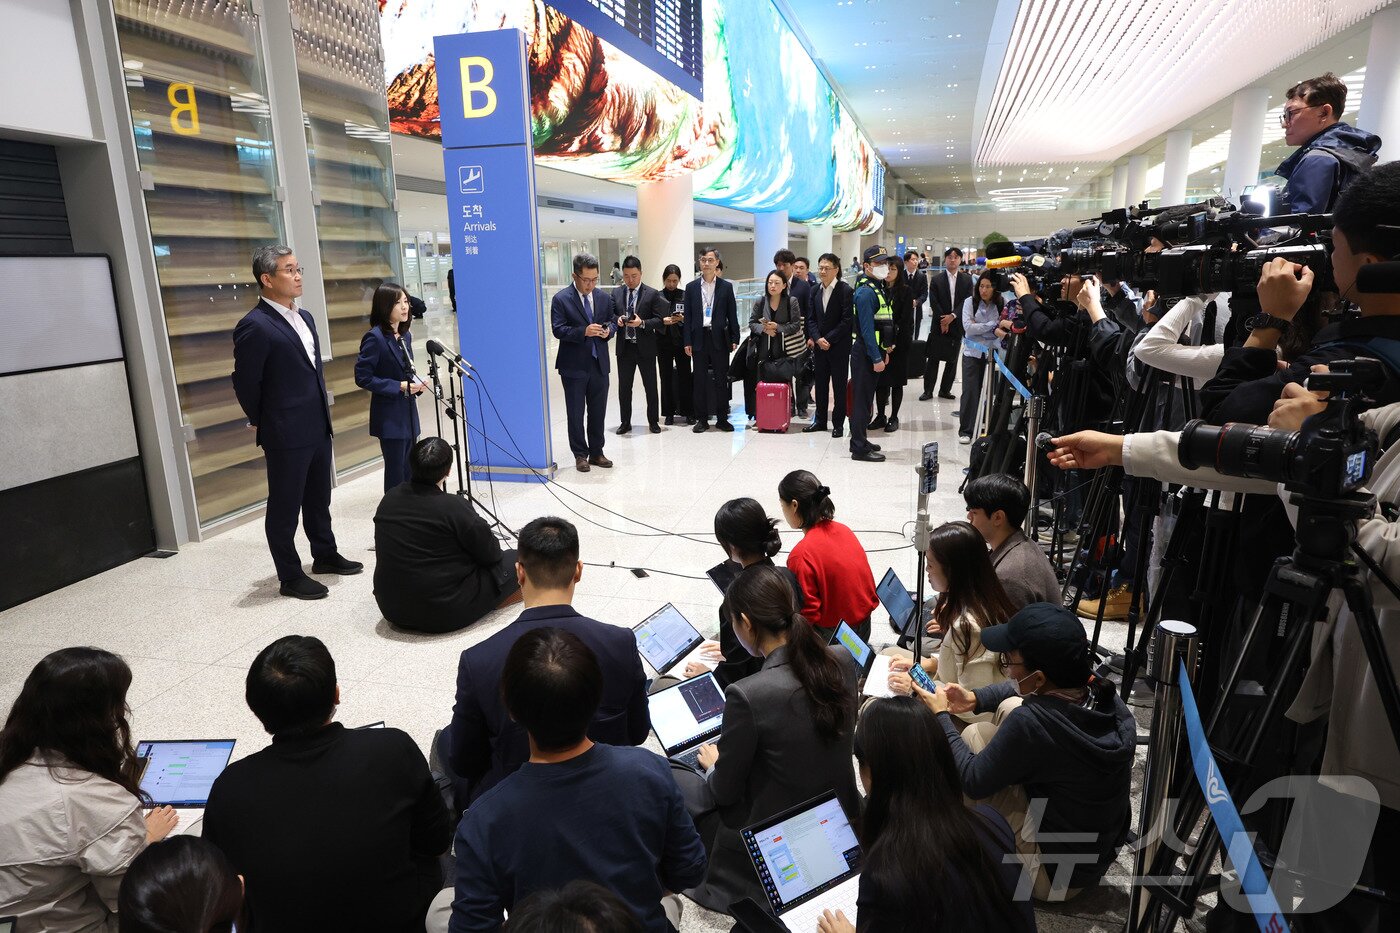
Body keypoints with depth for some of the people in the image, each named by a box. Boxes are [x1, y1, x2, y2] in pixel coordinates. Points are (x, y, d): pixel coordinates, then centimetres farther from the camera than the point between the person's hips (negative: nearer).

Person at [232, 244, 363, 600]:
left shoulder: (304, 318, 11)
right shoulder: (254, 326, -15)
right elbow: (246, 383, -11)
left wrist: (323, 416, 16)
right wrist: (263, 424, 1)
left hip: (318, 428, 8)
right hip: (286, 434, -8)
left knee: (318, 498, 20)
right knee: (285, 505, 5)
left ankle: (325, 555, 36)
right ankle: (290, 577, 16)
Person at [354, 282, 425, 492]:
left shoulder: (406, 336, 9)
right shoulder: (374, 338, -15)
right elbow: (362, 377, -17)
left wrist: (416, 384, -2)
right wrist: (399, 387, -20)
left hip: (409, 412, 7)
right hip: (390, 417, -7)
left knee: (409, 470, 13)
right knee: (396, 471, 1)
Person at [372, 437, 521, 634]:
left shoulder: (389, 498, 0)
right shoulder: (454, 508, -20)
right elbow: (491, 554, -9)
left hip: (392, 610, 7)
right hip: (443, 615, -6)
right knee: (514, 560, 5)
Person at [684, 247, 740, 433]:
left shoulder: (726, 287, 5)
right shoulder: (691, 287, 7)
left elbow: (732, 315, 5)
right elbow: (688, 316, 5)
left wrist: (734, 339, -3)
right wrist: (687, 342, -1)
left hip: (720, 339, -1)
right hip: (699, 338, 1)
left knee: (722, 379, 3)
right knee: (700, 380, 4)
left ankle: (722, 418, 12)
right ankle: (701, 419, 11)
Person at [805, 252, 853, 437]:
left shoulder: (845, 290, -10)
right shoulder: (814, 291, 7)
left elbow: (847, 321, -13)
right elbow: (811, 319, 6)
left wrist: (829, 339, -15)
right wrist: (817, 339, -9)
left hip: (839, 346, -5)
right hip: (819, 345, 5)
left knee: (839, 385, 3)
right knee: (820, 384, 12)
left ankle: (838, 423, 12)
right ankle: (820, 420, 22)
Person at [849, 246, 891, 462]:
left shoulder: (878, 288, 14)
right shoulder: (866, 292, -17)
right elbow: (867, 328, -21)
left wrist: (884, 351, 18)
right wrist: (877, 358, -22)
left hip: (874, 350, 10)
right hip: (865, 353, -10)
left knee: (866, 397, 16)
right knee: (862, 399, -5)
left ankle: (859, 441, 26)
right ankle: (859, 449, 1)